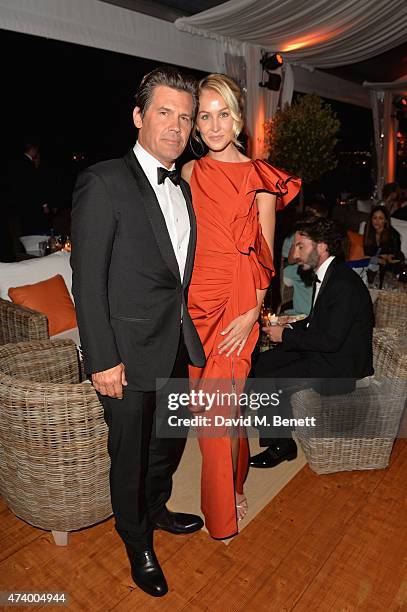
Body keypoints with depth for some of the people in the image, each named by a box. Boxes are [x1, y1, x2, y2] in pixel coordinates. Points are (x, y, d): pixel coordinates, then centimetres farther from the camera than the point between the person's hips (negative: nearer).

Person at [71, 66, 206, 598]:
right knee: (131, 454, 13)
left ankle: (156, 509, 52)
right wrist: (103, 360, -17)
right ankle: (137, 543, 40)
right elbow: (88, 280, -15)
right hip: (129, 354, -7)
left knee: (170, 441, 24)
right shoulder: (104, 182, -13)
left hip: (177, 349, 7)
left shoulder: (183, 188, 10)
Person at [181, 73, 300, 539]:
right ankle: (226, 483, 35)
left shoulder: (259, 178, 2)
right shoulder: (190, 173, 9)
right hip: (194, 299, 3)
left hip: (238, 304, -2)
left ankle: (227, 492, 26)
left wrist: (252, 313, -9)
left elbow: (263, 254, -1)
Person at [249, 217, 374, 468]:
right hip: (322, 350, 9)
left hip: (339, 365, -9)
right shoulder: (327, 274, 5)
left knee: (268, 383, -16)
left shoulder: (344, 285, -26)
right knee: (261, 362, 4)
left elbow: (331, 340, -27)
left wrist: (286, 336, -17)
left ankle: (281, 446, 6)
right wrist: (290, 327, 2)